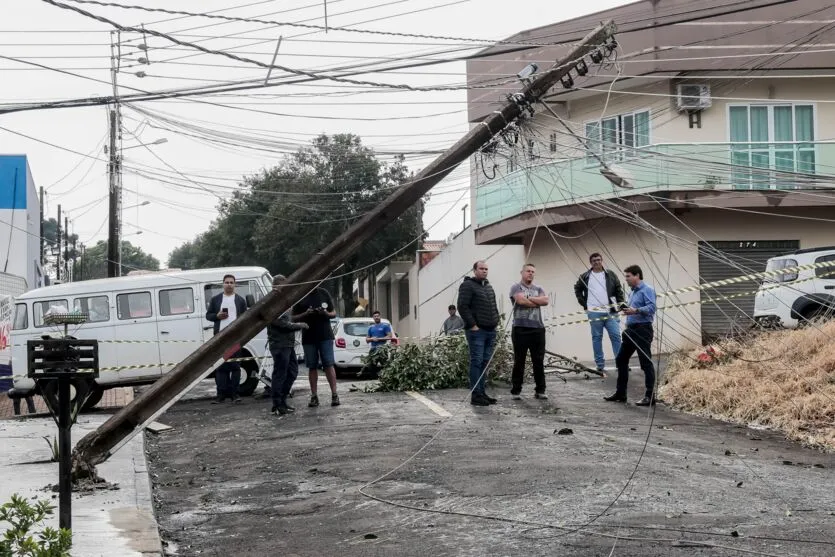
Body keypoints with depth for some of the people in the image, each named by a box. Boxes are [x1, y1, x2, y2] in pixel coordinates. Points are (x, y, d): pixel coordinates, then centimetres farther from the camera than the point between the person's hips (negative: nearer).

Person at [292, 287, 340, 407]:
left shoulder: (324, 293, 8)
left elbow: (333, 313, 12)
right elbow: (294, 318, 5)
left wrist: (326, 313, -11)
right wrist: (305, 314, -14)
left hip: (325, 335, 0)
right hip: (308, 337, 0)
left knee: (328, 365, -5)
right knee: (312, 366, 4)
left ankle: (334, 395, -5)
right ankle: (314, 396, 8)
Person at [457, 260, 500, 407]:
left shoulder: (488, 287, 21)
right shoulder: (467, 285, -6)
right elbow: (462, 307, -14)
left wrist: (496, 321, 16)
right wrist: (472, 325, -16)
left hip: (490, 330, 8)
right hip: (476, 331, -8)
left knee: (485, 362, 10)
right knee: (476, 362, -8)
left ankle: (482, 393, 15)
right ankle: (476, 395, -7)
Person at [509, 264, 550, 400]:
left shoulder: (538, 288, 17)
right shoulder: (516, 287, 3)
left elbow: (546, 300, -1)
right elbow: (521, 300, -16)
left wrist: (529, 299, -7)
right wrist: (538, 302, -3)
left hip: (538, 328, 4)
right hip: (521, 329, -4)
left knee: (539, 361, 6)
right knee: (519, 361, 2)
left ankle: (540, 390, 12)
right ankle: (516, 391, 7)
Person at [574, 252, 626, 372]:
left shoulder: (610, 275, 6)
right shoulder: (585, 276, 5)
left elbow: (619, 289, 10)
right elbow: (577, 289, 18)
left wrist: (620, 303, 1)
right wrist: (583, 302, 8)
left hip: (610, 312, 0)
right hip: (594, 312, 0)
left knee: (616, 336, -4)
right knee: (596, 338, 4)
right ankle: (600, 364, 9)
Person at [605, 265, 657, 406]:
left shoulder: (647, 290, -8)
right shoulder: (632, 292, 20)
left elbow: (651, 307, -22)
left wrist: (636, 311, -32)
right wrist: (626, 309, 9)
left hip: (642, 329, -10)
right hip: (631, 329, 10)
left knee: (646, 362, -8)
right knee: (621, 359, 12)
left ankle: (650, 396, -5)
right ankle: (620, 393, 20)